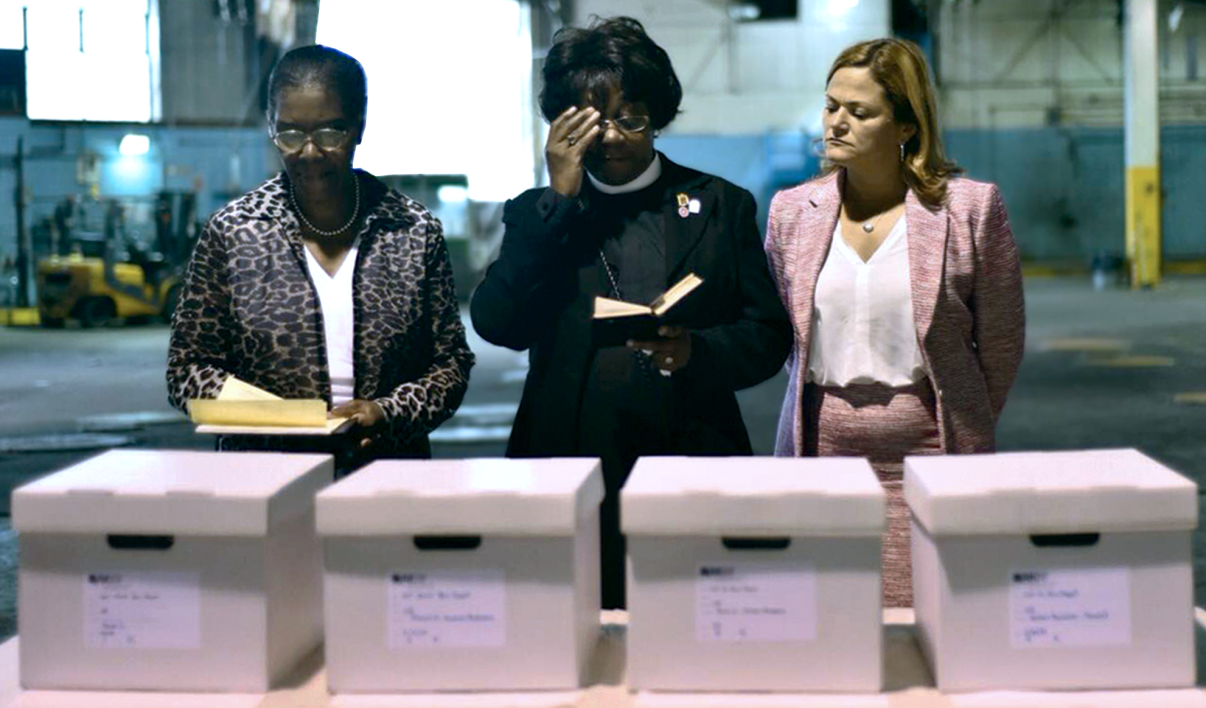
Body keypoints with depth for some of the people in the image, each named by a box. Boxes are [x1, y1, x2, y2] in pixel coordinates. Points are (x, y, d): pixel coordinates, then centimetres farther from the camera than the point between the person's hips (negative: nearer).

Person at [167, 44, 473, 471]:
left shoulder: (415, 232, 8)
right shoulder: (230, 232, 7)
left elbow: (451, 363, 11)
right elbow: (187, 367, 8)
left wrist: (390, 414, -8)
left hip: (387, 470, 1)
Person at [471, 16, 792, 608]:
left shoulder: (722, 205, 12)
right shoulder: (540, 215, 13)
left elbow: (770, 336, 7)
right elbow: (497, 325, -3)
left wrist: (697, 351, -14)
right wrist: (560, 199, -3)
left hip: (694, 469, 0)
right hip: (570, 464, 0)